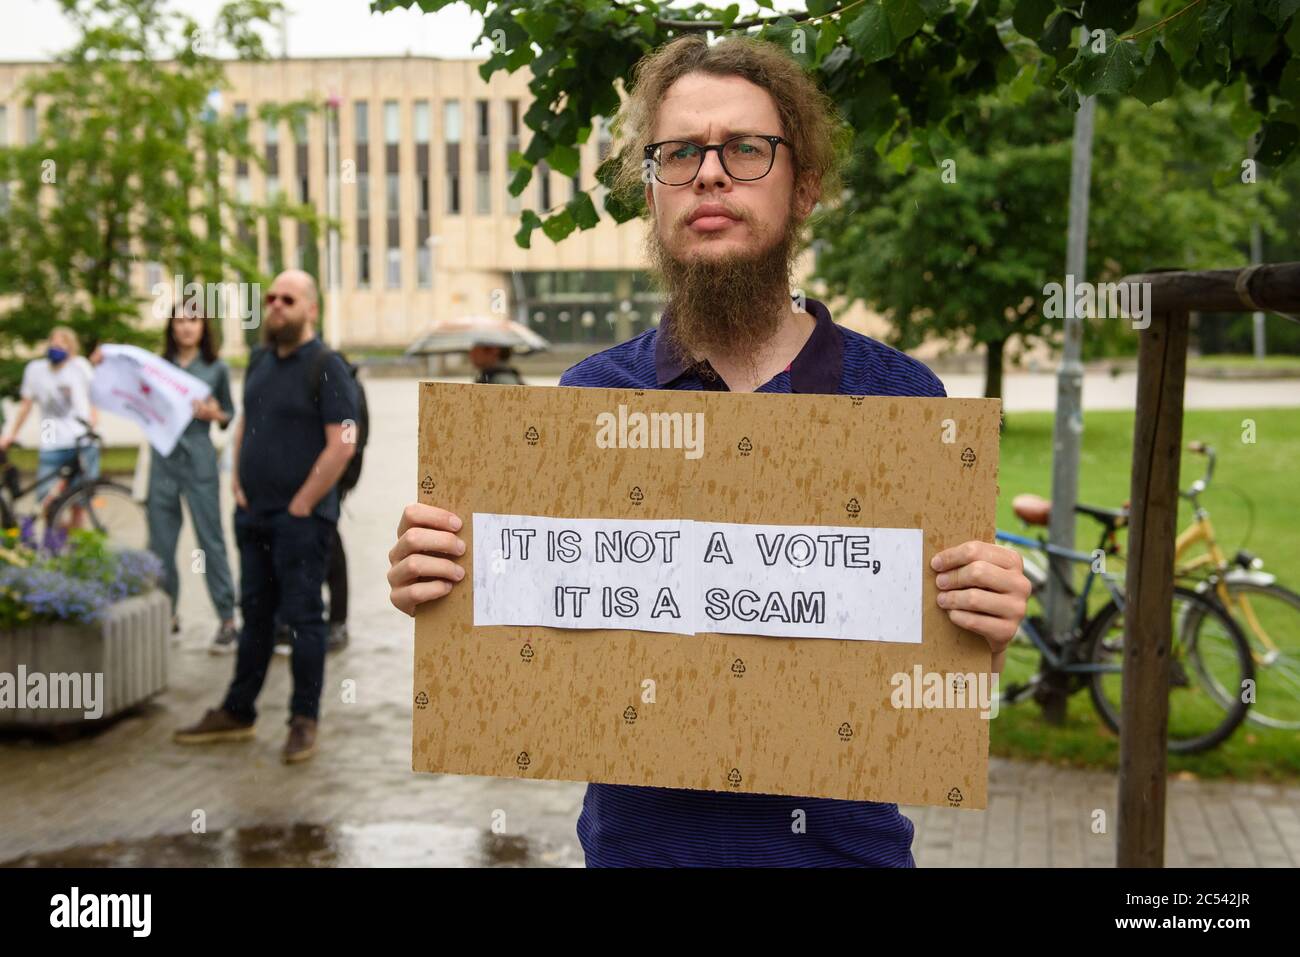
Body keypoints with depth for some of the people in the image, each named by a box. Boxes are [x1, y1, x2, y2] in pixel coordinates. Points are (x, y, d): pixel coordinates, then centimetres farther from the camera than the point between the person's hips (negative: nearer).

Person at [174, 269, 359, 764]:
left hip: (300, 518, -7)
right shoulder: (260, 362, 12)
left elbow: (342, 443, -17)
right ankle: (237, 713, 24)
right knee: (255, 614, 14)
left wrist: (301, 505, -15)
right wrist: (238, 484, 9)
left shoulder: (326, 366, -11)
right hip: (253, 516, 7)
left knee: (302, 617, 0)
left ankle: (304, 721, 10)